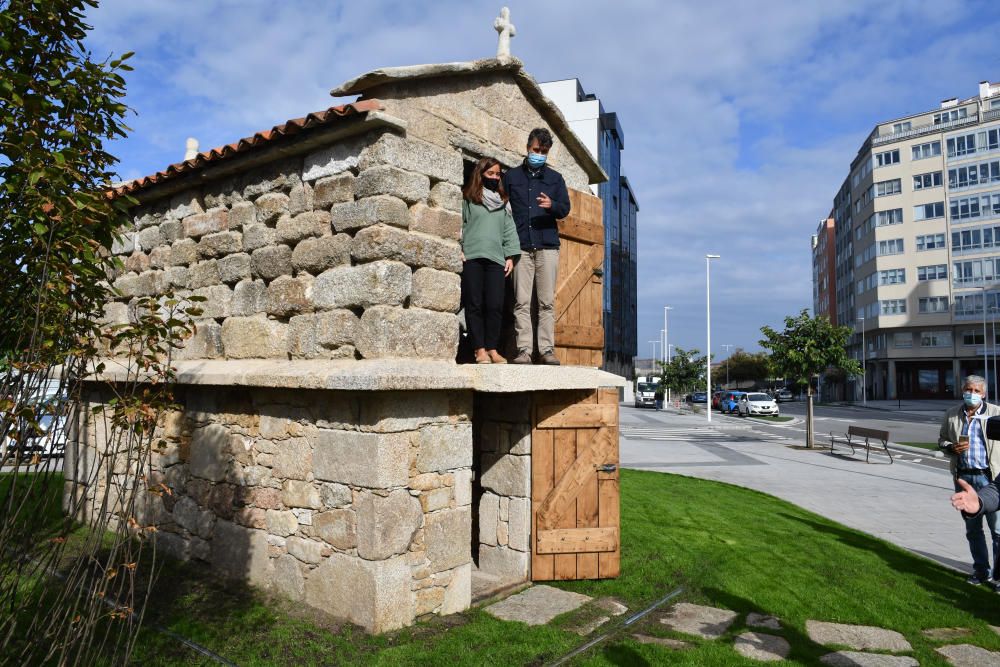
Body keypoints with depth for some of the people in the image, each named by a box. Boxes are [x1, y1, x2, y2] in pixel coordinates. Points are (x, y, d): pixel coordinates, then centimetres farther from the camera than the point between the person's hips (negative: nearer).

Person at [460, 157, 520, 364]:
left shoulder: (503, 201, 21)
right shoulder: (467, 198, 9)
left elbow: (509, 230, 17)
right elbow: (459, 224, 2)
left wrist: (510, 256, 9)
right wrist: (459, 250, -8)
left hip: (496, 259, 3)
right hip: (472, 258, -3)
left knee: (495, 306, -5)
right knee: (474, 305, -3)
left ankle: (492, 349, 2)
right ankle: (480, 349, 0)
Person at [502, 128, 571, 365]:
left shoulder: (555, 178, 16)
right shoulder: (511, 176, 15)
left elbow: (565, 209, 7)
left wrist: (552, 205, -17)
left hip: (547, 246, 1)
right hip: (521, 247, 0)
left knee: (547, 301, -2)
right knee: (521, 301, -5)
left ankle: (547, 349, 0)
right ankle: (524, 349, -4)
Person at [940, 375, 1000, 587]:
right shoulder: (951, 415, 8)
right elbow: (941, 439, 17)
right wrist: (951, 447, -7)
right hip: (963, 478, 4)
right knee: (972, 529, 14)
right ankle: (981, 570, 29)